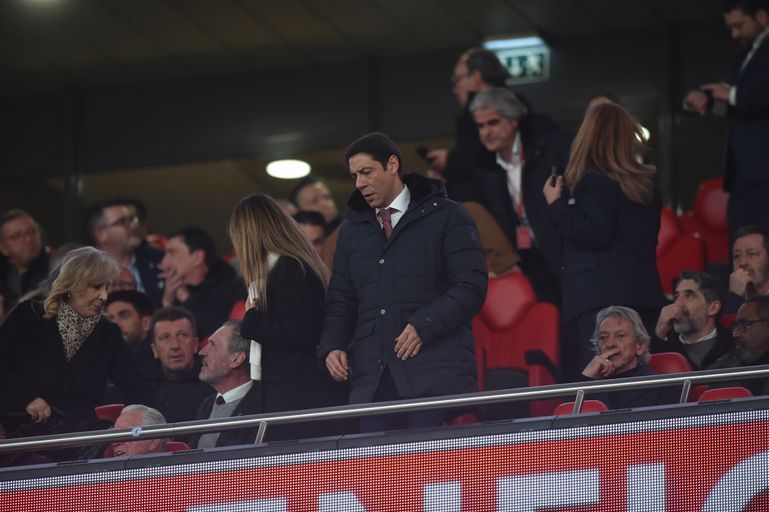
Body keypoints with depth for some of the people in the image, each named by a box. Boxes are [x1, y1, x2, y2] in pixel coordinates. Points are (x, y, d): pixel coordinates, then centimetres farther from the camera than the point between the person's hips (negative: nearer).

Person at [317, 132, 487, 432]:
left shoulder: (446, 217, 6)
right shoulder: (352, 230, 23)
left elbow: (471, 286, -2)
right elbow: (341, 301, 25)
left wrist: (425, 325, -15)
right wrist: (331, 346, 6)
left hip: (435, 374, -4)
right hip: (370, 379, 4)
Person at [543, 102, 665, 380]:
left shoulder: (593, 181, -9)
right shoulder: (646, 183, 15)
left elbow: (594, 234, -15)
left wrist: (556, 206, -6)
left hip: (599, 296, -8)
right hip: (645, 293, 8)